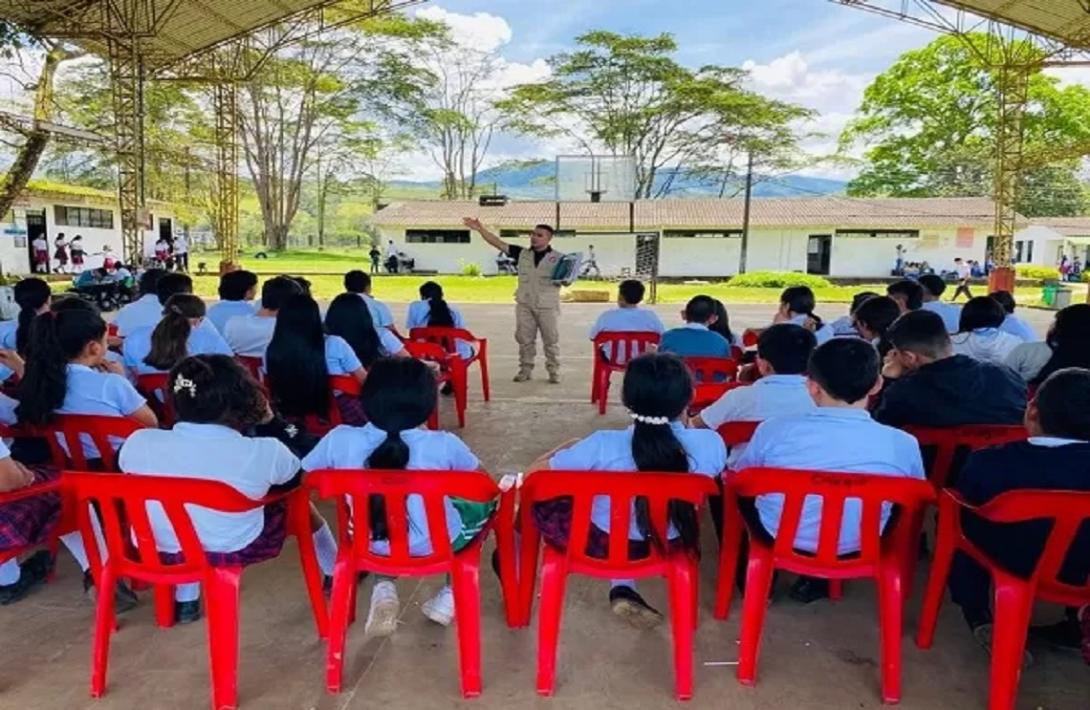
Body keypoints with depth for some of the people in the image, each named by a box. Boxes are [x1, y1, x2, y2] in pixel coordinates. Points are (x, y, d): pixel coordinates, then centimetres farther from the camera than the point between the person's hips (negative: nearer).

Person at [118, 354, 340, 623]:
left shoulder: (139, 442, -17)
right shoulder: (263, 451, -26)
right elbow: (297, 474, -3)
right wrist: (269, 423, 4)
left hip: (164, 551, 3)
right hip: (237, 552, -2)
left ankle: (185, 601, 43)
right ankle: (337, 573, 46)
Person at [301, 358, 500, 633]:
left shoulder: (340, 439, -15)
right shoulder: (444, 444, -19)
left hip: (373, 545, 3)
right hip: (436, 546, -2)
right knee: (485, 505, 27)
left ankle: (383, 591, 17)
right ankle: (451, 596, 23)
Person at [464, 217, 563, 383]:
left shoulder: (557, 258, -3)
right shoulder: (522, 253, 4)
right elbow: (499, 243, 0)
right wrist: (480, 229, -8)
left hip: (547, 306, -3)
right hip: (524, 305, 3)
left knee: (551, 340, 4)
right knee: (524, 339, 8)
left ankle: (554, 372, 13)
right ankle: (525, 370, 19)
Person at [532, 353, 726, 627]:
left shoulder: (603, 445, -27)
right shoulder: (710, 443, -23)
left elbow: (533, 475, -13)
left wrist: (567, 449, 6)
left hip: (604, 546, -2)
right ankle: (623, 589, 23)